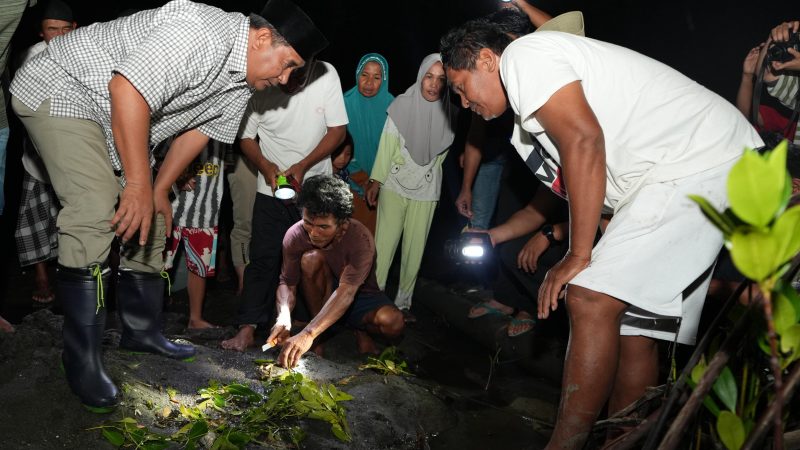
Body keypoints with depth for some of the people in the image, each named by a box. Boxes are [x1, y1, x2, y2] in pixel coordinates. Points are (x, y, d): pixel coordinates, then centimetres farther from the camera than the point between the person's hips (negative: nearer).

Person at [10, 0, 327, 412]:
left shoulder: (243, 80, 0)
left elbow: (197, 130, 8)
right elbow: (127, 88, -35)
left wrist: (158, 190, 8)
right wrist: (138, 184, -31)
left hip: (120, 120, 10)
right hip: (64, 89, -9)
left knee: (150, 223, 8)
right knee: (96, 216, -23)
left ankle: (142, 331, 22)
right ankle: (82, 359, -13)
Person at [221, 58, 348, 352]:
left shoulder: (326, 75, -12)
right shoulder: (262, 87, -12)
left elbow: (338, 130, -8)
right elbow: (246, 137, -1)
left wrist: (303, 166, -17)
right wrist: (265, 166, -20)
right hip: (272, 188, 0)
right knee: (263, 257, -3)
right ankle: (248, 328, 2)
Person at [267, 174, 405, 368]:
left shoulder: (361, 239, -32)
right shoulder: (295, 235, -21)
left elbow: (346, 292, -42)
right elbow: (287, 283, -14)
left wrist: (308, 334, -53)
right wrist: (284, 318, -36)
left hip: (360, 296, -2)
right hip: (322, 296, 3)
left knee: (393, 323, -35)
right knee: (311, 258, -30)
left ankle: (360, 330, 2)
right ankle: (322, 334, -13)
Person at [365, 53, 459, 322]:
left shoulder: (450, 114, -5)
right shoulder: (402, 106, -8)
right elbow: (386, 146, -3)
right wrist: (375, 182, -3)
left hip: (426, 191, 2)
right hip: (395, 186, -2)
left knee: (415, 249, 7)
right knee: (384, 244, -4)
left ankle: (403, 302, 20)